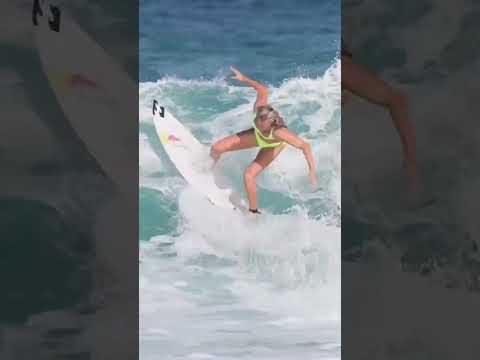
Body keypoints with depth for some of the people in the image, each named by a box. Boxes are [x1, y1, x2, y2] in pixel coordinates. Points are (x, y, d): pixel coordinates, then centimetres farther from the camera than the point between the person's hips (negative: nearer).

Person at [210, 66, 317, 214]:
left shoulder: (279, 132, -47)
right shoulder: (259, 109, -38)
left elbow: (305, 146, -42)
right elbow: (263, 90, -20)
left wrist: (312, 170, -42)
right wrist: (244, 78, -19)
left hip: (273, 145, -4)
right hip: (257, 136, 4)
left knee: (249, 175, -18)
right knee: (217, 148, -6)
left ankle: (254, 211, 7)